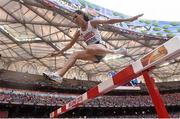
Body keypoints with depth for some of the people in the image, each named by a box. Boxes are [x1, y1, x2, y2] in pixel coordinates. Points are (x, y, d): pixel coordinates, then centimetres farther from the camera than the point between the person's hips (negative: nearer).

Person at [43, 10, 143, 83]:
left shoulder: (92, 23, 1)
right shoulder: (79, 33, 15)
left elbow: (109, 21, -7)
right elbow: (70, 45, 22)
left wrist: (128, 19, -12)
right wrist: (59, 52, 22)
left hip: (101, 47, -6)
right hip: (94, 55, 6)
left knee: (89, 49, -38)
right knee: (75, 54, -8)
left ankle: (115, 51, -25)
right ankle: (59, 74, -19)